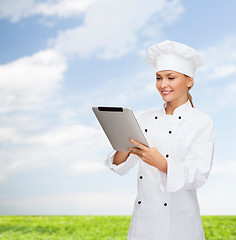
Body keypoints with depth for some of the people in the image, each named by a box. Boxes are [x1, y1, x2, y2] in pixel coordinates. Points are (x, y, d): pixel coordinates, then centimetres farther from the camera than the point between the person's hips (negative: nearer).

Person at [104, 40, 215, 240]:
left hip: (179, 219, -3)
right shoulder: (146, 120, 6)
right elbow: (121, 167, 3)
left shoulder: (202, 122, -5)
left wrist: (161, 163, -29)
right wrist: (124, 149, -19)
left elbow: (199, 175, -14)